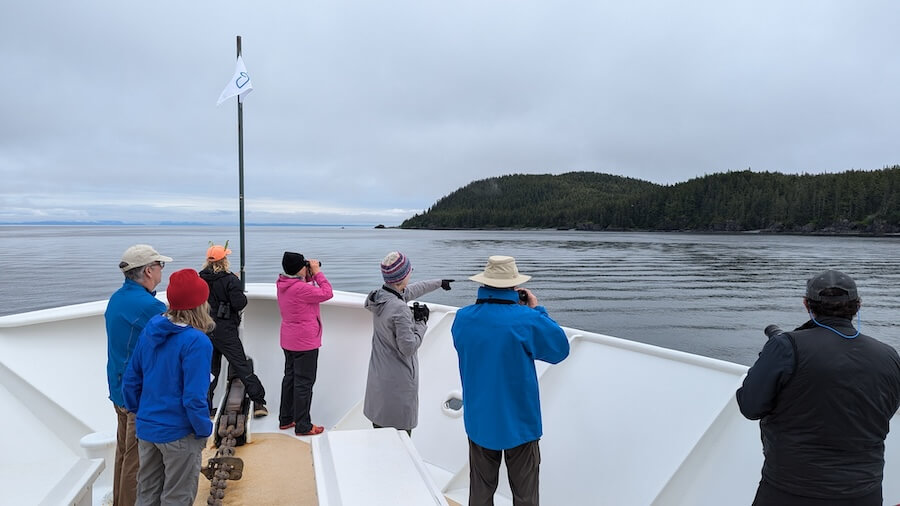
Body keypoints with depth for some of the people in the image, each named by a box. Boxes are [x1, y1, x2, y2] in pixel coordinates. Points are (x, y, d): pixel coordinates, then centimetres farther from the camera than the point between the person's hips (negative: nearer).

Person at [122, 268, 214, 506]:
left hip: (146, 429, 7)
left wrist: (139, 412, 18)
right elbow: (194, 397, -24)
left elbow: (131, 380, 5)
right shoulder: (197, 342, -24)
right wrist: (204, 430, -9)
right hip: (179, 433, -7)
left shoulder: (150, 329, -2)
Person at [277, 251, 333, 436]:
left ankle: (285, 419, 31)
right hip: (305, 342, -9)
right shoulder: (301, 289, -26)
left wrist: (310, 275, 2)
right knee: (304, 382, 1)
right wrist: (317, 273, -12)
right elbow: (327, 293, -18)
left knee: (290, 377, 20)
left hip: (289, 341, 9)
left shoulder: (282, 285, 3)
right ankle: (303, 426, 10)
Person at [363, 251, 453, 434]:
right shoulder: (400, 310, -26)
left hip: (378, 377, 9)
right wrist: (421, 322, -8)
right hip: (398, 382, -9)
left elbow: (410, 291, 19)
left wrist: (438, 282, 32)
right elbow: (409, 347, -22)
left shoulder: (379, 296, 1)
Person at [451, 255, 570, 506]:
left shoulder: (463, 318, -7)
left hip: (479, 421, 4)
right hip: (519, 422, -4)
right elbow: (561, 349, -6)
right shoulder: (526, 319, -20)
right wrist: (537, 310, 0)